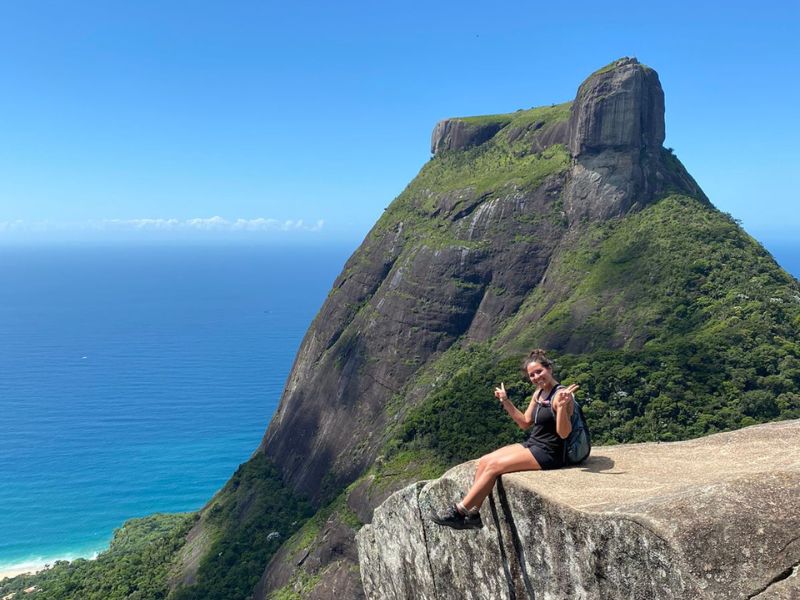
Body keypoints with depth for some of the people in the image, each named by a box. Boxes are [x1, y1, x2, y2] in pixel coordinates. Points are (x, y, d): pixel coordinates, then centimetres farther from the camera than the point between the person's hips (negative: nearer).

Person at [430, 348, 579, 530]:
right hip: (532, 445, 9)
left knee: (494, 466, -18)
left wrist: (562, 406, -36)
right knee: (483, 461, -6)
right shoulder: (538, 393, 10)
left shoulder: (561, 395, -16)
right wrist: (506, 402, 12)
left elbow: (563, 433, -22)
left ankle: (460, 511, -10)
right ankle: (473, 515, -5)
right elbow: (525, 423, 18)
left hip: (548, 454, -9)